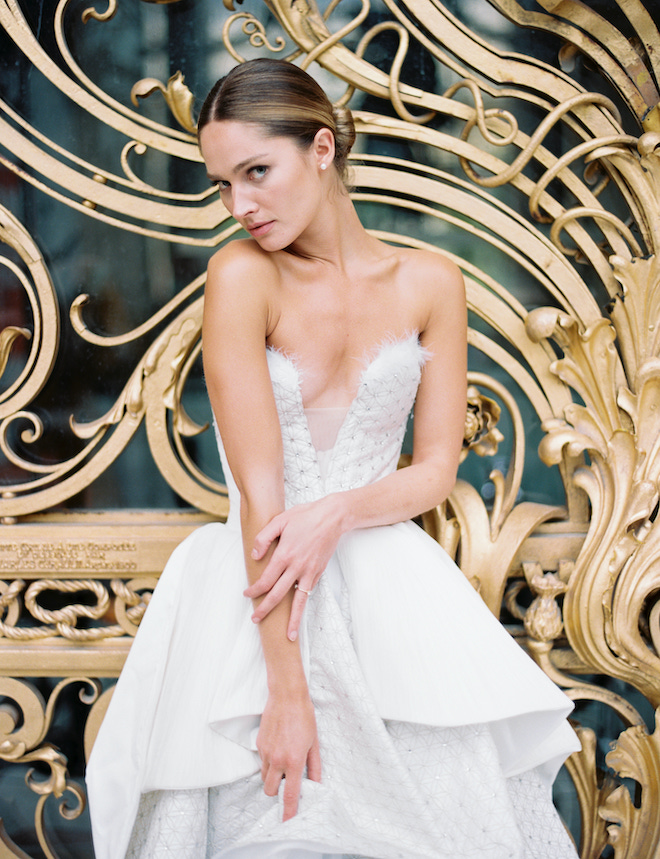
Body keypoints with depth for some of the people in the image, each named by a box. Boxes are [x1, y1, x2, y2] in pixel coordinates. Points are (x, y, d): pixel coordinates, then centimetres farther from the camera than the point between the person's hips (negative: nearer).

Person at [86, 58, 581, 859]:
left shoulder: (428, 283, 2)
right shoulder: (241, 275, -9)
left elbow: (437, 467, 4)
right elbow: (259, 492, -16)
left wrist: (338, 512, -18)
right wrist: (286, 685, -22)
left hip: (388, 576, 2)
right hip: (258, 584, -2)